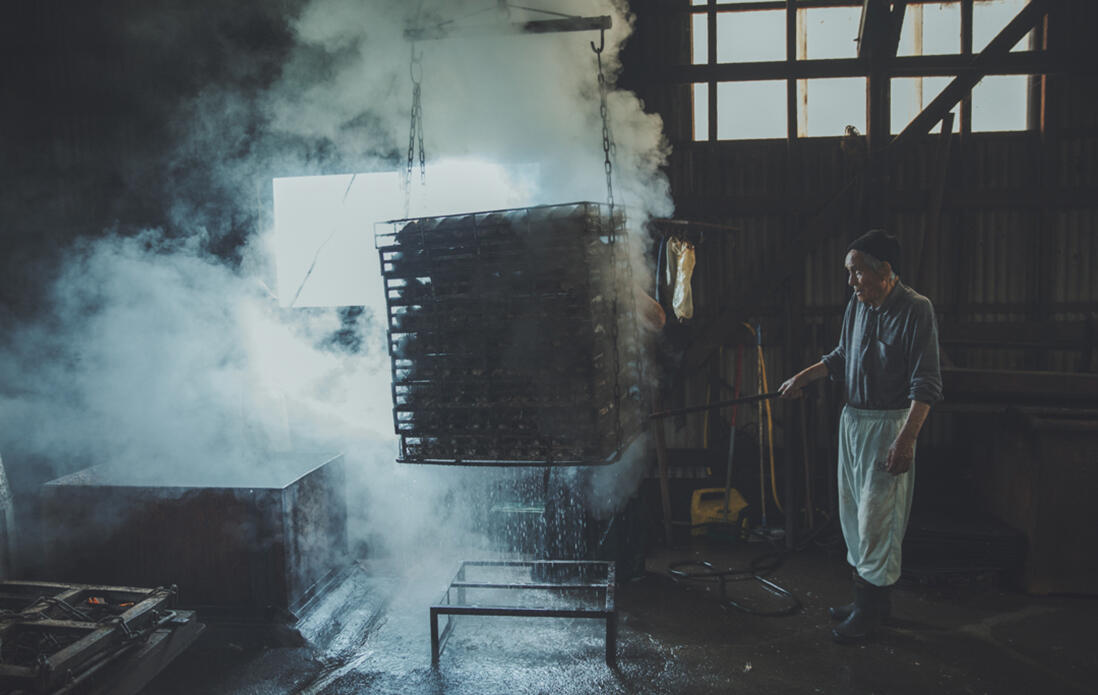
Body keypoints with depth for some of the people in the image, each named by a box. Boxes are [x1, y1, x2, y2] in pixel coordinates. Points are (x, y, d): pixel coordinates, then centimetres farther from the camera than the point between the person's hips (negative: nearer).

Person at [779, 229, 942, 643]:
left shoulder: (916, 310, -15)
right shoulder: (857, 306, 7)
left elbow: (926, 385, -18)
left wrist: (906, 439, -24)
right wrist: (802, 377, 13)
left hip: (889, 423, -8)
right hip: (852, 420, 8)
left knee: (877, 517, -3)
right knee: (853, 512, 14)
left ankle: (871, 607, 11)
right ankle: (866, 598, 28)